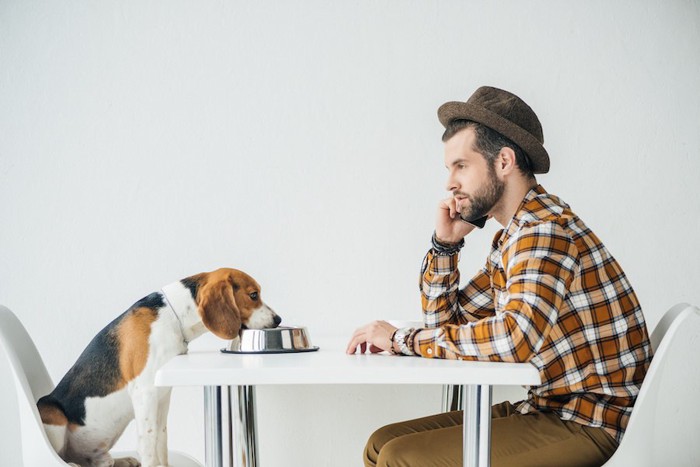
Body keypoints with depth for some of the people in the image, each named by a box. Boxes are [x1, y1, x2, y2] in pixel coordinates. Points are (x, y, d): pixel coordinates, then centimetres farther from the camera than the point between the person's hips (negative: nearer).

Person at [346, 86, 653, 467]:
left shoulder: (546, 228, -17)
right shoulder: (512, 237, 13)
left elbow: (516, 337, -33)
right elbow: (445, 321, 19)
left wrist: (404, 340, -21)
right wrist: (445, 243, 3)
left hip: (589, 425, -9)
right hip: (549, 408, 9)